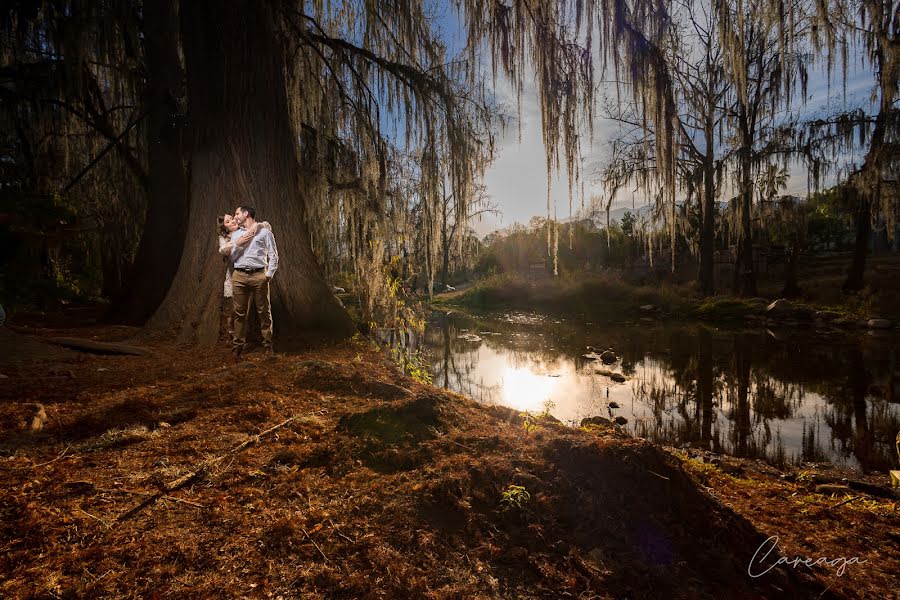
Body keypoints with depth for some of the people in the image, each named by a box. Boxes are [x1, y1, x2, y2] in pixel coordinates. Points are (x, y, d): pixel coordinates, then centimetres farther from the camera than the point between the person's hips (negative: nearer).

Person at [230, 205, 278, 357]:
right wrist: (238, 243, 1)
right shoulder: (235, 234, 21)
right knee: (239, 312, 3)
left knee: (264, 312, -2)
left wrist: (269, 275, -7)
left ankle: (268, 345, 6)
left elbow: (273, 256, 3)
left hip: (259, 276, -3)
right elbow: (231, 258, 17)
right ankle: (238, 345, 11)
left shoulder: (264, 232, 9)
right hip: (239, 276, 3)